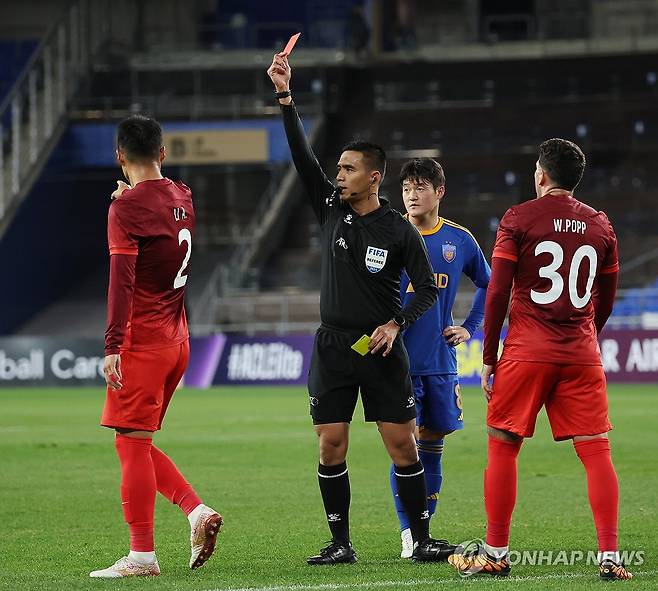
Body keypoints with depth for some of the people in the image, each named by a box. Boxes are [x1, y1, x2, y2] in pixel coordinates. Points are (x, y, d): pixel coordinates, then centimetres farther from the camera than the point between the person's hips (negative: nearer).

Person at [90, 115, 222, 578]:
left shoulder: (127, 207, -13)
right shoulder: (183, 198, 10)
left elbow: (121, 281, -20)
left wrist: (112, 346, -23)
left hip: (142, 342, -8)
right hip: (177, 339, 8)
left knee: (132, 443, -4)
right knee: (139, 444, 16)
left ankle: (142, 555, -4)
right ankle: (197, 511, 2)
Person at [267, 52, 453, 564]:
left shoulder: (400, 232, -3)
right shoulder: (331, 209, 5)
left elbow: (428, 288, 1)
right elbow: (302, 155, -3)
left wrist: (395, 324, -14)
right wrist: (285, 96, -11)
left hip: (381, 349, -3)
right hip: (333, 346, 3)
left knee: (403, 446, -4)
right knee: (331, 448, -1)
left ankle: (422, 540, 3)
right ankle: (341, 544, 6)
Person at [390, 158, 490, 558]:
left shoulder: (459, 240, 5)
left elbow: (487, 284, 21)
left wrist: (469, 328, 12)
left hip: (440, 358, 3)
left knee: (433, 442, 6)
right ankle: (408, 533, -1)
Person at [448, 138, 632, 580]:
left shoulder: (518, 220, -2)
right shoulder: (600, 226, 10)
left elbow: (498, 292, -5)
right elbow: (607, 299, 15)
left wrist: (489, 357, 1)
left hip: (527, 352, -3)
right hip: (582, 355, 3)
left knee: (503, 446, 7)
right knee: (596, 451, 1)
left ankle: (496, 553, 8)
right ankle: (610, 557, -6)